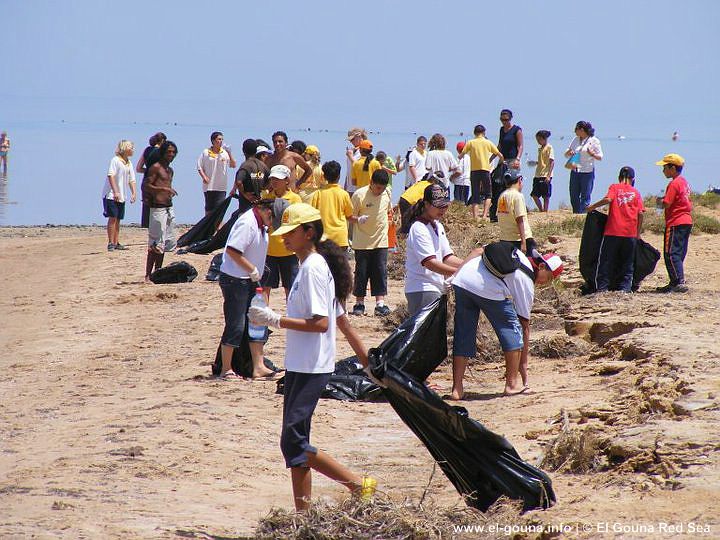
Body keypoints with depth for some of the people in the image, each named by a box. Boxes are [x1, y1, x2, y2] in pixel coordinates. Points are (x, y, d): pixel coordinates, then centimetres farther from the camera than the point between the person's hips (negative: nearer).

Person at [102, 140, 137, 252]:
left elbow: (131, 180, 16)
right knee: (113, 217, -11)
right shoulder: (115, 160, -10)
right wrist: (115, 192, -23)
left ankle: (116, 243, 12)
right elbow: (111, 175, -17)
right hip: (111, 195, -8)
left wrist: (133, 193, 4)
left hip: (121, 196, 8)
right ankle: (111, 243, -11)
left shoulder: (129, 163, 14)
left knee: (118, 219, 9)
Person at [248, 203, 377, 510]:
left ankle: (359, 485, -8)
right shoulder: (313, 265, 15)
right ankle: (303, 513, 12)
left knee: (293, 442, -13)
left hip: (311, 368, -10)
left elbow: (320, 323, -23)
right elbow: (341, 320, 21)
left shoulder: (313, 267, -15)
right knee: (293, 442, 10)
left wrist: (276, 320, -19)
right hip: (300, 367, 10)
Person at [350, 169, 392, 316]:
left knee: (380, 272, 0)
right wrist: (358, 219, -27)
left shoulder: (387, 193, 1)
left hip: (381, 241, 4)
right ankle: (359, 303, 13)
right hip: (362, 242, -3)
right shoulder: (359, 195, -14)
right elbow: (350, 216, -9)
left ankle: (380, 304, 2)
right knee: (361, 272, 3)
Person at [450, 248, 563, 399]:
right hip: (489, 290, -6)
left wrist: (456, 274, 16)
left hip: (461, 280, 6)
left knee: (463, 335, 12)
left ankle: (457, 389, 9)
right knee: (512, 330, 12)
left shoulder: (513, 251, 30)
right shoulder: (527, 284, 13)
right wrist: (523, 363, 18)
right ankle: (512, 384, 14)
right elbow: (525, 325, 14)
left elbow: (478, 251, 20)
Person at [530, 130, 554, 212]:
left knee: (546, 196, -2)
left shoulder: (549, 147, -7)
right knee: (534, 195, 5)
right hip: (538, 175, 8)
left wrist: (548, 175, -19)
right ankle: (541, 210, 17)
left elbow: (552, 162, -13)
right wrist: (535, 163, 8)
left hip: (545, 176, -8)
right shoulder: (540, 148, 16)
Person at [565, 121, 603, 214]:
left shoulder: (594, 141, -3)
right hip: (575, 171, 6)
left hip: (587, 172, -5)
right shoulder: (575, 140, 13)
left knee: (585, 196, -5)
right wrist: (569, 152, -8)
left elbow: (600, 157, -2)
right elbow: (566, 154, 16)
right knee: (574, 196, 6)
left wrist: (592, 154, -22)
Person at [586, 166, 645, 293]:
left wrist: (593, 206, -4)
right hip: (630, 233, 2)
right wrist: (638, 233, 10)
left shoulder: (615, 187, 5)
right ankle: (625, 287, 1)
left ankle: (602, 287, -1)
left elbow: (608, 199, -16)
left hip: (613, 231, -2)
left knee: (606, 260, 4)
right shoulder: (636, 192, 10)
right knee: (627, 263, 9)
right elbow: (640, 213, 3)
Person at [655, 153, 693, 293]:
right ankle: (675, 282, 18)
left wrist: (659, 201, 1)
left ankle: (679, 282, -17)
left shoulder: (674, 184, -14)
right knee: (679, 254, 13)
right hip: (687, 222, 10)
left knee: (671, 254, -9)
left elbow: (666, 204, -20)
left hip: (675, 224, -10)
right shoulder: (684, 182, 15)